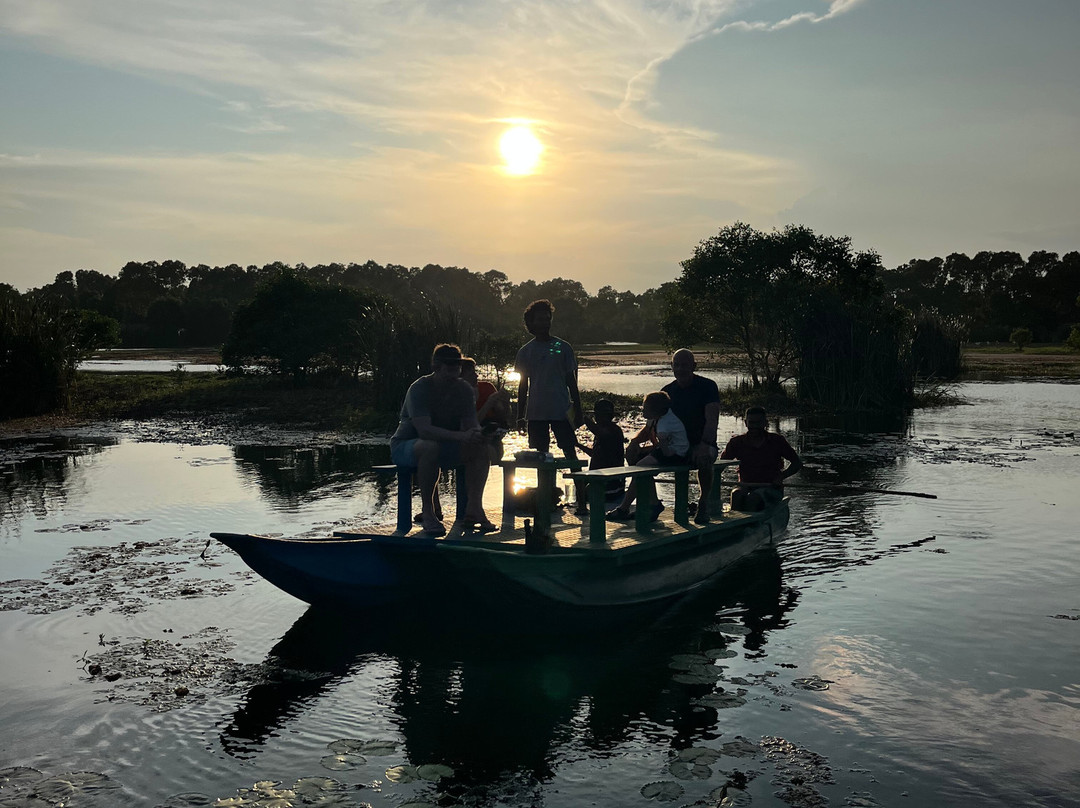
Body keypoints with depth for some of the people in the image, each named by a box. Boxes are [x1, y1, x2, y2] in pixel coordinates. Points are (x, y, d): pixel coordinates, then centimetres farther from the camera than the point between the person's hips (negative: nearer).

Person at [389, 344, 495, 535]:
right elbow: (424, 429, -34)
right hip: (404, 447, -6)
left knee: (481, 448, -18)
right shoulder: (419, 389, -21)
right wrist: (461, 436, -45)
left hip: (444, 446, 6)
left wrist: (478, 433, -31)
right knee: (431, 447, -40)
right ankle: (427, 512, -28)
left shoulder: (464, 390, -2)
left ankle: (473, 509, -19)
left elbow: (471, 424, -5)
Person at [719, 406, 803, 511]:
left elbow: (797, 463, 8)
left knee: (753, 498, -35)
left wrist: (781, 476, -8)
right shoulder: (737, 442, 6)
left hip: (771, 489, -2)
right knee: (736, 495, -34)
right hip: (746, 487, 2)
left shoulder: (777, 441, 3)